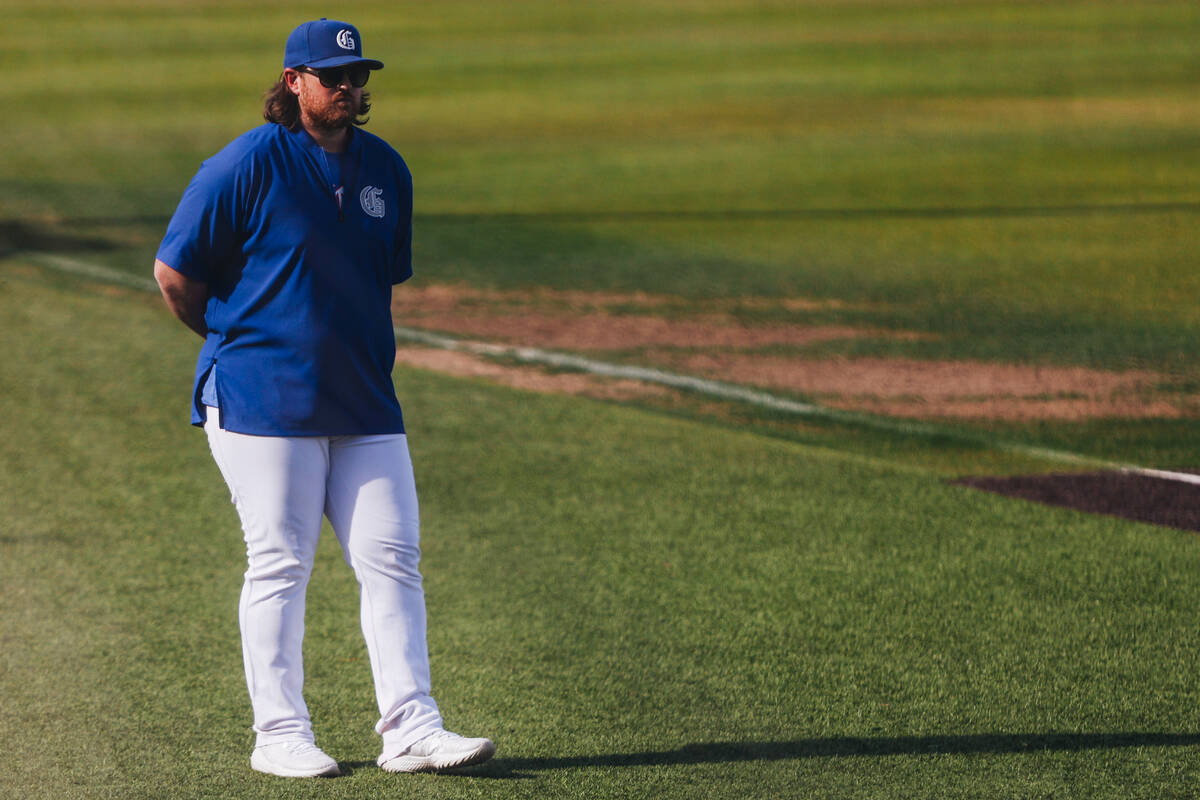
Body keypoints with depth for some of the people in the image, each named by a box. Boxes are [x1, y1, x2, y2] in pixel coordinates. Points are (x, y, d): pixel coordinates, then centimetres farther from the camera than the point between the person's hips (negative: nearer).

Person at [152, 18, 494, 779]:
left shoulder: (386, 169, 10)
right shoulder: (248, 165, -9)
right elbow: (175, 272, -4)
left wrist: (363, 350, 14)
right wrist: (235, 341, 6)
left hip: (365, 402, 6)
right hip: (264, 400, -5)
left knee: (392, 559, 0)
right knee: (281, 565, -1)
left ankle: (410, 727, 2)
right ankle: (279, 735, 7)